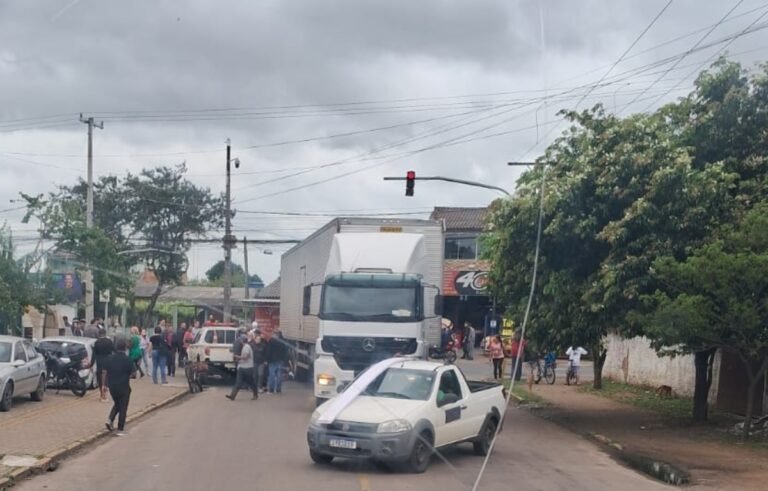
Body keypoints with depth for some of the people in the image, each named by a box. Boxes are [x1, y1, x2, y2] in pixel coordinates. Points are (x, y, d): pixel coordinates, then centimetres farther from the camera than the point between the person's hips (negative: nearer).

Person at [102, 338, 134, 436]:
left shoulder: (109, 358, -1)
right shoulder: (128, 360, -11)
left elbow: (104, 373, 1)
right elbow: (131, 373, -3)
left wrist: (104, 384, 10)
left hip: (112, 386, 4)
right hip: (124, 386, -4)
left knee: (116, 404, 25)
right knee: (123, 408, 5)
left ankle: (110, 420, 3)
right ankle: (120, 430, 5)